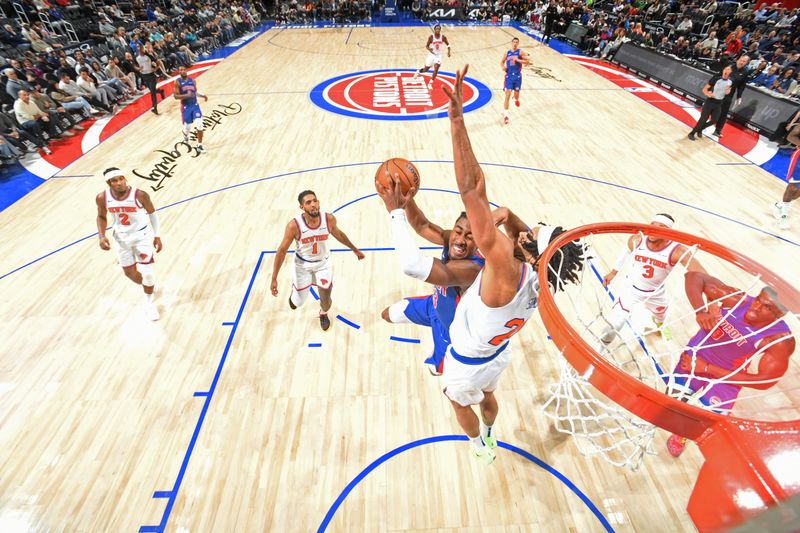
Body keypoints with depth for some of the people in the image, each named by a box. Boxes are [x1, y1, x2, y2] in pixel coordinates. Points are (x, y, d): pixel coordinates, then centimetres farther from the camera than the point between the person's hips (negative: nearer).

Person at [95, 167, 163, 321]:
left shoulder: (139, 195, -23)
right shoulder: (102, 198, -13)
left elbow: (152, 213, -7)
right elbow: (102, 217, 5)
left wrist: (157, 236, -7)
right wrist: (101, 236, -9)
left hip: (142, 235, -3)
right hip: (122, 238, 3)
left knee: (147, 270, -6)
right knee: (129, 273, 12)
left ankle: (149, 302, 17)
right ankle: (148, 285, 44)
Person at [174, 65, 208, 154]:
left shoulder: (192, 80, 7)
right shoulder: (177, 82, -6)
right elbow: (175, 96, -11)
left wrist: (202, 95, 2)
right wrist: (186, 95, -26)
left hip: (195, 105, 3)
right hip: (186, 107, -2)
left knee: (199, 125, -12)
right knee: (187, 126, 8)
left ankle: (199, 146, -2)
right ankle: (185, 135, 47)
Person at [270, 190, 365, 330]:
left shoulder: (329, 219, -22)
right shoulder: (294, 225, -29)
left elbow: (338, 234, 1)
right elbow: (282, 250, -18)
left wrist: (355, 249, 12)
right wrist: (274, 278, -18)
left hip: (323, 263, 1)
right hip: (302, 264, -1)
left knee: (326, 300, 8)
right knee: (297, 302, 11)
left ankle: (323, 314, 47)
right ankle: (294, 290, 52)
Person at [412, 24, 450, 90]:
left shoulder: (443, 37, -8)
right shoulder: (431, 37, -14)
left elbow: (448, 44, 5)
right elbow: (427, 46, -6)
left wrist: (448, 51, -12)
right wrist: (429, 49, -30)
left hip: (438, 55, 1)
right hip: (431, 54, -1)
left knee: (436, 68, -18)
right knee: (426, 69, 5)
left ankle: (430, 83, -5)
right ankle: (418, 71, 41)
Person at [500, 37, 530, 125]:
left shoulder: (520, 52, -1)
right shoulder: (507, 53, 8)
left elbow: (528, 61, -8)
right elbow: (502, 62, 21)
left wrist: (518, 60, -19)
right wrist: (503, 67, -2)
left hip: (517, 76, -1)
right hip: (509, 76, 1)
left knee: (516, 94, 11)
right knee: (507, 95, -9)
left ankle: (516, 99, 51)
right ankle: (505, 114, -9)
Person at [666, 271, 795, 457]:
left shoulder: (782, 340, -27)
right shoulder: (738, 299, -25)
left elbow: (764, 381, -22)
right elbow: (694, 277, -24)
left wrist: (707, 368, -25)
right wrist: (700, 311, -40)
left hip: (725, 377, -1)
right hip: (693, 358, 1)